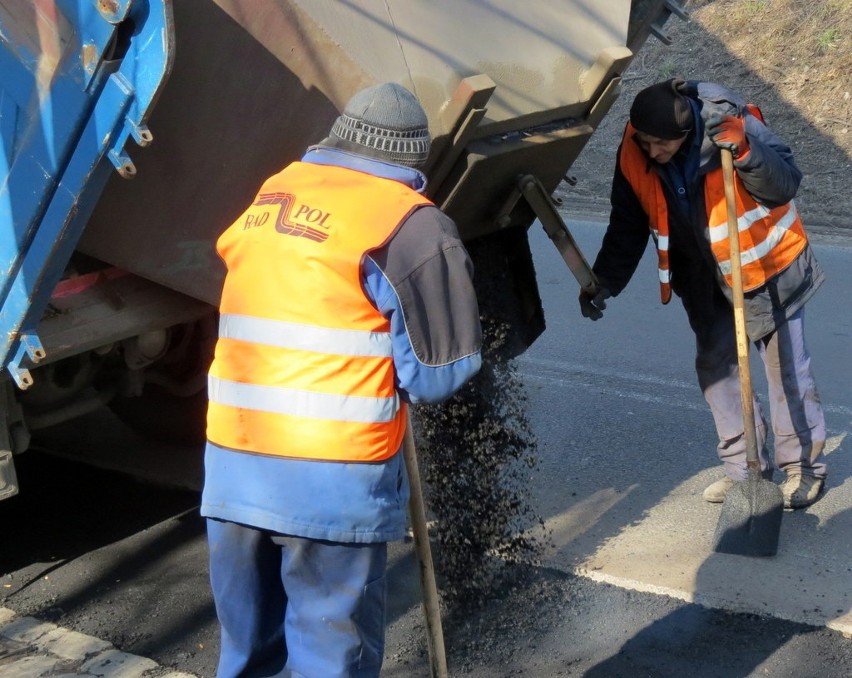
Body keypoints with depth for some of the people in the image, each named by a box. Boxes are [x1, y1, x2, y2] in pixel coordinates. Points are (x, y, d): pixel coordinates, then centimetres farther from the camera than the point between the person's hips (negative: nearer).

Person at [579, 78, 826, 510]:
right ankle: (745, 468, 20)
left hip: (768, 266, -4)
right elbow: (628, 225, -6)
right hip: (707, 280, 5)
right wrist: (605, 280, -17)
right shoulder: (634, 155, -15)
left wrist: (743, 149, -44)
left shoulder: (735, 124, -28)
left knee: (787, 368, 2)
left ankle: (804, 467, 16)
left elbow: (785, 186, -28)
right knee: (714, 367, 7)